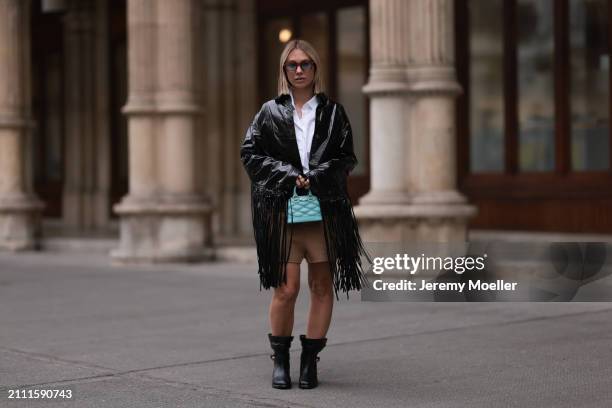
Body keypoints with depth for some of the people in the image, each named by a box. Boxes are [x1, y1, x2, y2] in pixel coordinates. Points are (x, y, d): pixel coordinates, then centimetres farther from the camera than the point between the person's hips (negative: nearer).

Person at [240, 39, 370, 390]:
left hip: (326, 209, 1)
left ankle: (310, 360, 13)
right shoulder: (271, 112, 9)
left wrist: (315, 177, -9)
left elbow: (347, 158, 6)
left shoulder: (333, 112, 10)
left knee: (323, 287, 2)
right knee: (286, 288, -7)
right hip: (281, 208, -1)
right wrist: (289, 175, -7)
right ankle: (280, 360, 9)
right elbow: (250, 153, 4)